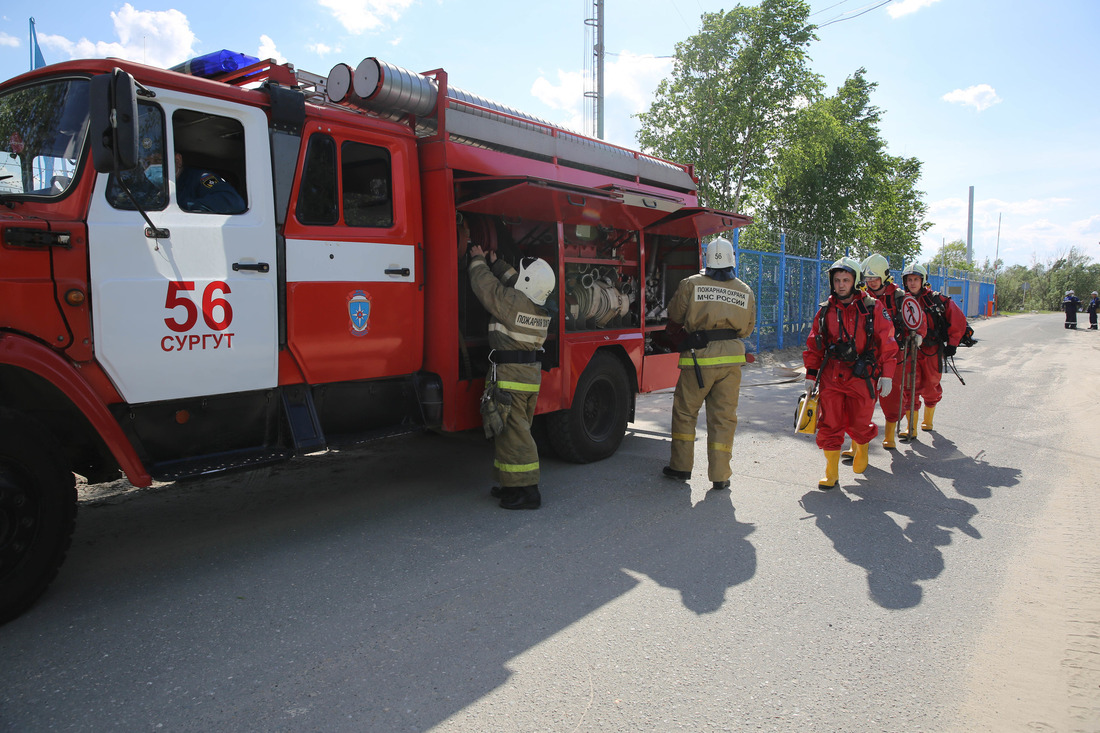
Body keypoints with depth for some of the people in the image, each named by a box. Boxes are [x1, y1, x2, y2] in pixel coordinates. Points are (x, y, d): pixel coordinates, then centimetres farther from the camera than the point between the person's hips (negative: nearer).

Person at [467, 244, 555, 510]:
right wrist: (495, 262, 31)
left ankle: (527, 491, -3)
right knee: (518, 431, 17)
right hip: (532, 376, 9)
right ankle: (515, 485, 25)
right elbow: (511, 280, 24)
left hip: (509, 377, -9)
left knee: (512, 433, -5)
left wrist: (478, 260, 13)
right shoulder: (542, 311, 9)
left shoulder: (512, 301, -16)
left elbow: (484, 284, -4)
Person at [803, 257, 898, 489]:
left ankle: (860, 450, 42)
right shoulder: (825, 311, 6)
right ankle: (831, 474, 8)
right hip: (830, 377, 2)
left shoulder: (872, 309, -2)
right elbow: (814, 345, 11)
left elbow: (887, 342, 1)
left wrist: (887, 375, -3)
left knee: (859, 424, 8)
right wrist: (811, 374, 7)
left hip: (861, 377, -2)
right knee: (829, 426, -2)